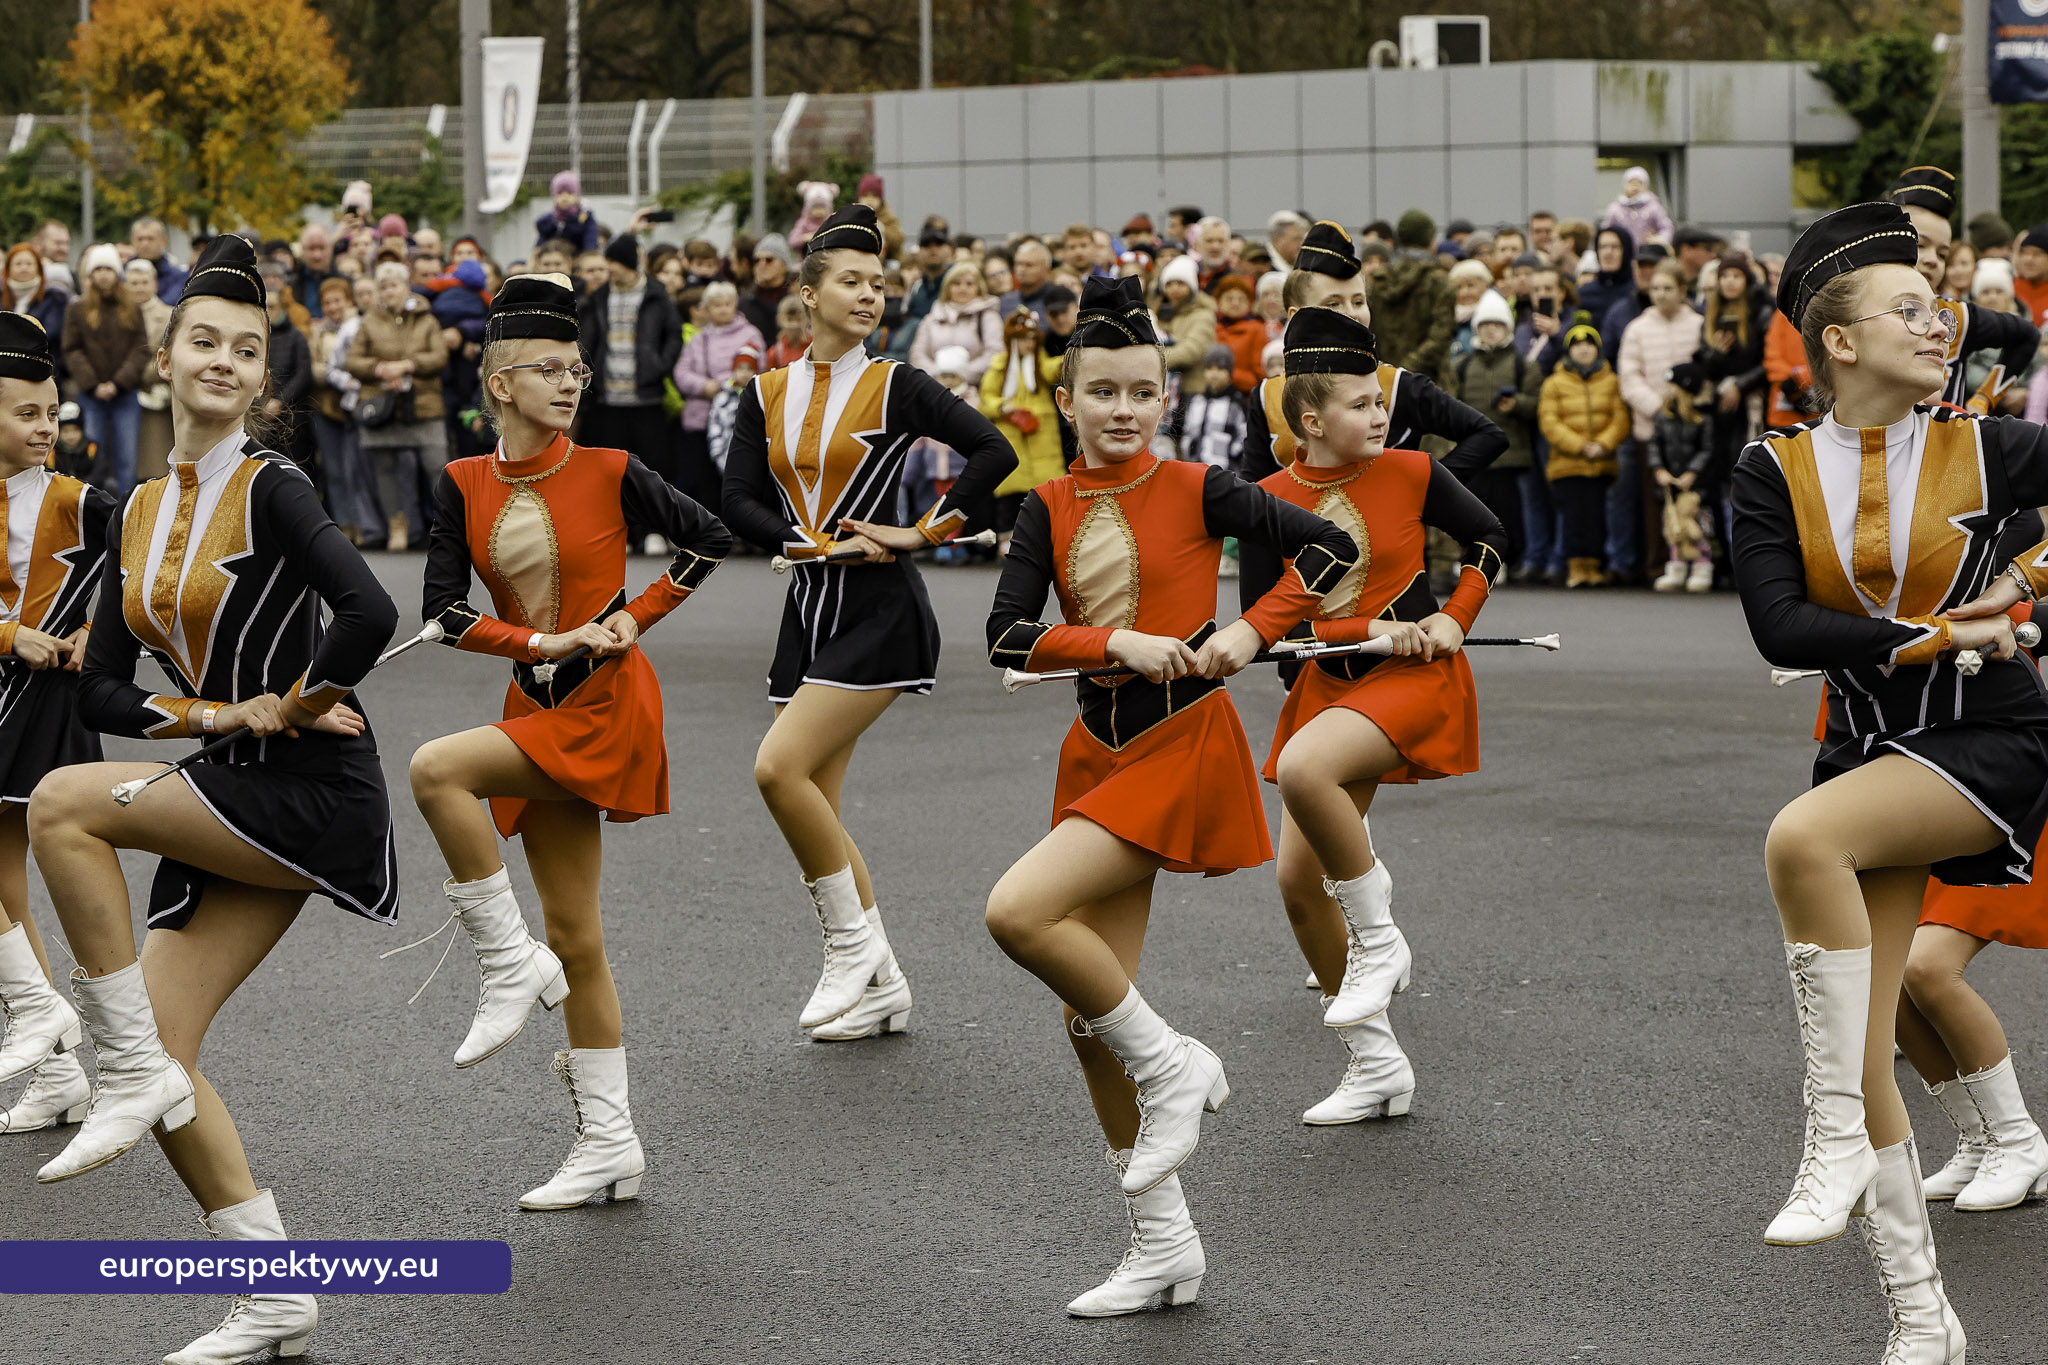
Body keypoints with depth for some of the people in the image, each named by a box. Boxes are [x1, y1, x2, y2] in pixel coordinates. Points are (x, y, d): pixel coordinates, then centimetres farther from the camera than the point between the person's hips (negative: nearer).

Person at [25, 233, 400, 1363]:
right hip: (230, 800, 8)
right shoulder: (136, 515, 12)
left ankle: (132, 1075, -11)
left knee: (63, 805, -22)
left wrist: (290, 706, -11)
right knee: (163, 1051, 1)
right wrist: (222, 713, -6)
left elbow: (369, 613, -26)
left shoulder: (271, 488, -10)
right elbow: (100, 694, 10)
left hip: (313, 794, -8)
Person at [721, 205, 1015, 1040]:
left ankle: (853, 940, -3)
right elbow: (739, 504, 2)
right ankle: (881, 984, 16)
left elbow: (994, 453, -11)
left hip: (880, 609, -6)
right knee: (814, 801, 5)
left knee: (780, 767, -19)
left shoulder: (895, 388, -4)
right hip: (808, 605, 6)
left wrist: (924, 532, -11)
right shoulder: (768, 395, 8)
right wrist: (816, 544, -12)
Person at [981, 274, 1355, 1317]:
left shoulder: (1196, 490, -4)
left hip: (1182, 744, -6)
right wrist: (1116, 642, -16)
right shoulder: (1051, 508, 6)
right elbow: (1008, 636, -4)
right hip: (1099, 748, 6)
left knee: (1019, 911, -24)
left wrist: (1252, 629, -12)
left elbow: (1333, 548, -2)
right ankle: (1162, 1244, 16)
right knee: (1090, 1013, 5)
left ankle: (1171, 1067, -4)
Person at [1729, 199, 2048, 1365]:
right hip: (1871, 752, 3)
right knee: (1862, 1060, -1)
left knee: (1802, 838, -32)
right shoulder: (1775, 472, -2)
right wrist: (1932, 636, -16)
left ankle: (1838, 1142, -23)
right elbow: (1780, 630, -13)